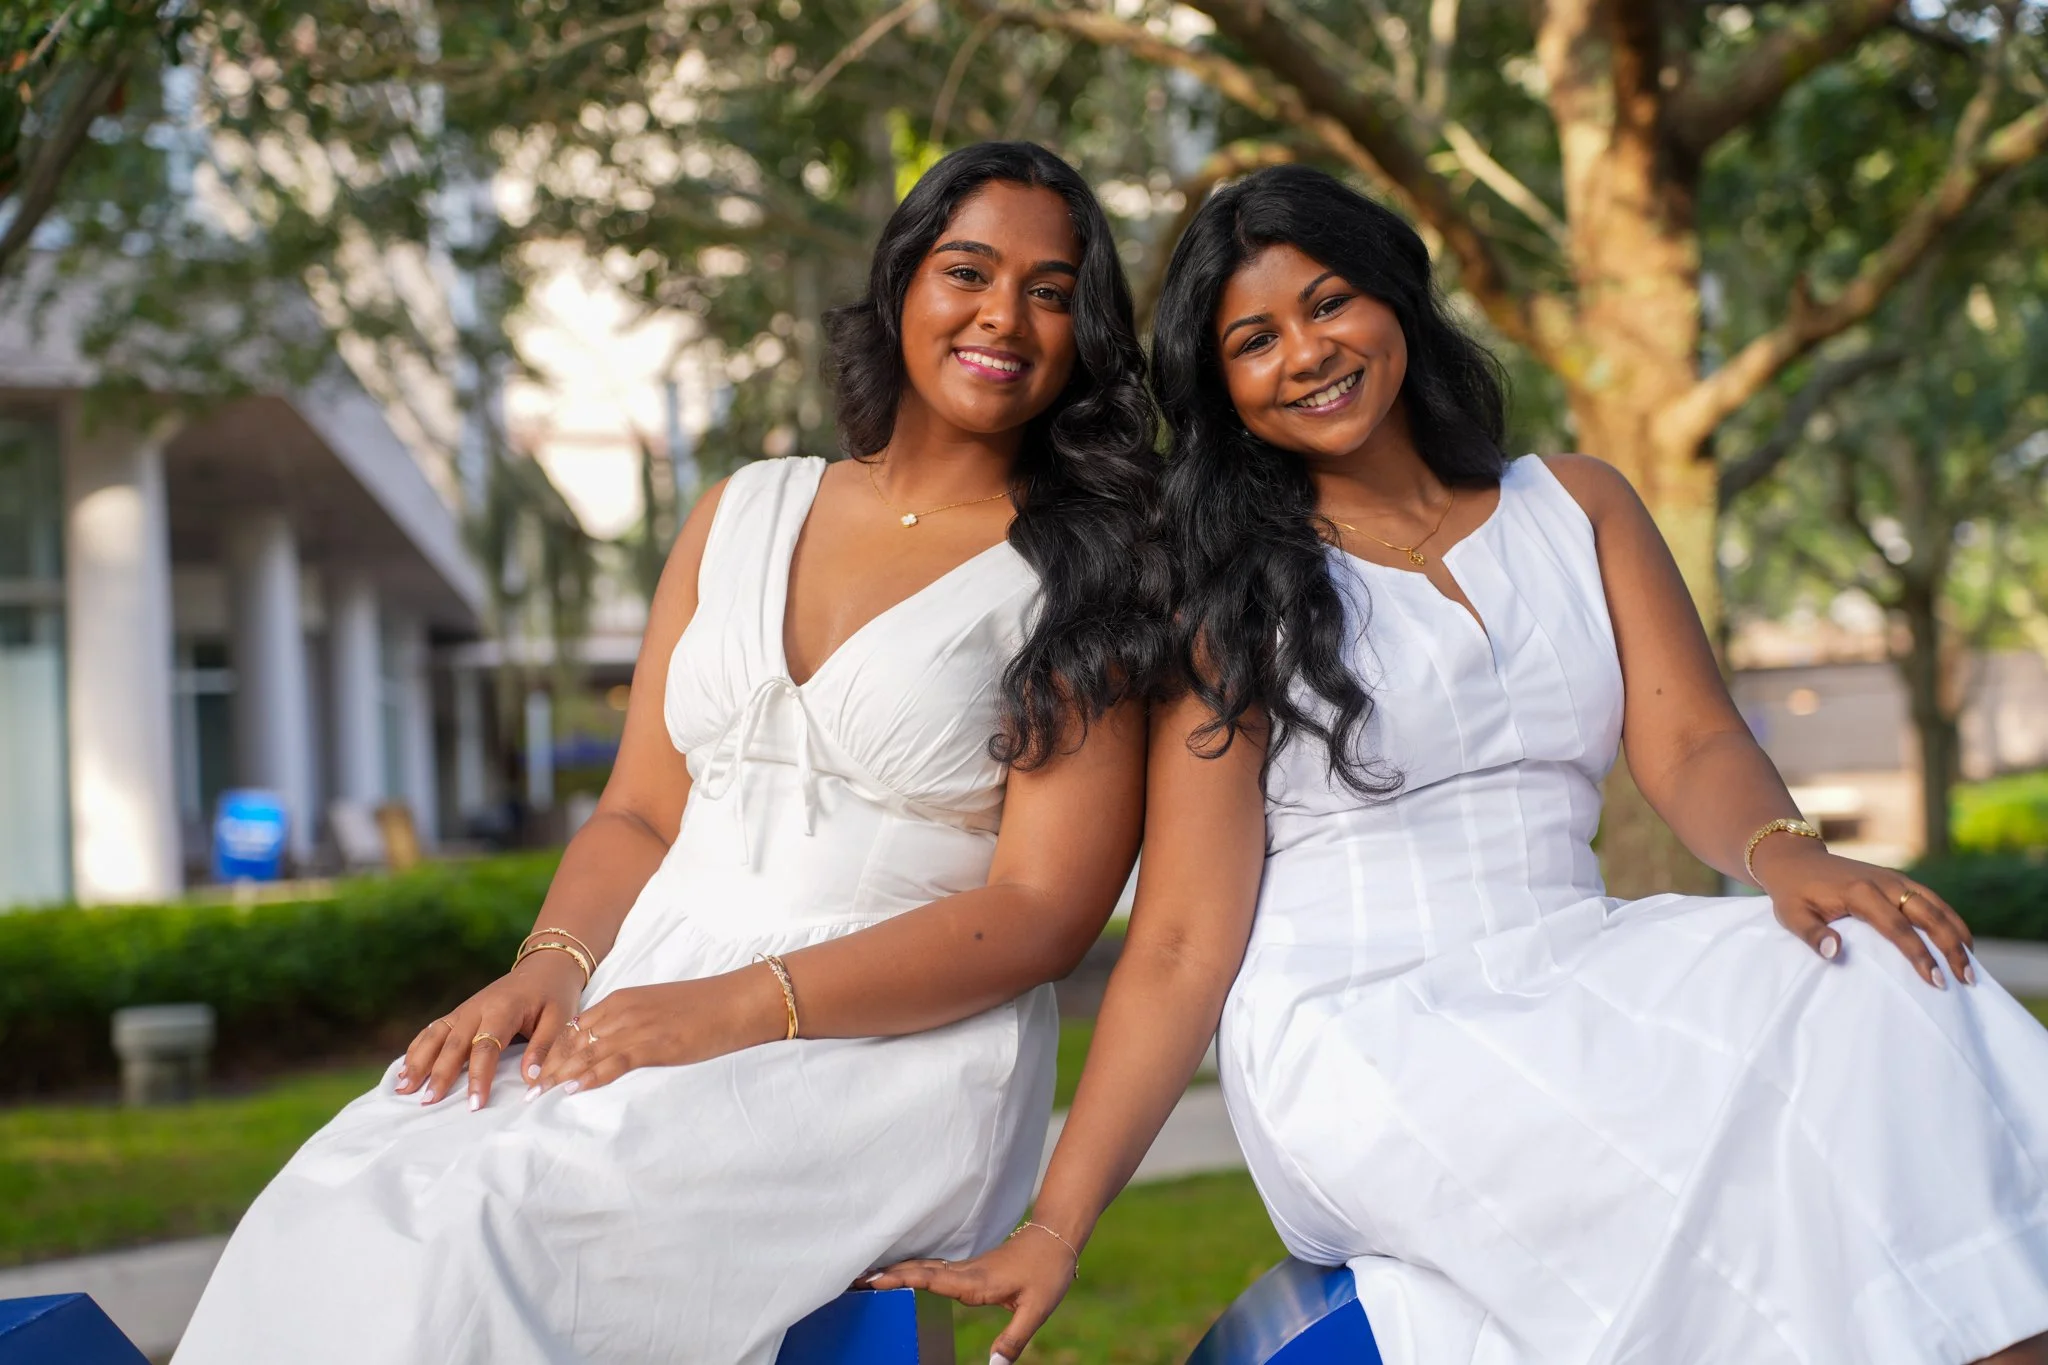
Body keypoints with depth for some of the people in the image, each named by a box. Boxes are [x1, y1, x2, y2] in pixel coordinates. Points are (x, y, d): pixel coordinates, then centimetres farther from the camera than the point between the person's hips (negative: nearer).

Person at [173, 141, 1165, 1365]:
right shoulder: (746, 514, 17)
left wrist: (739, 1006, -17)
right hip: (652, 1001, 4)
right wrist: (552, 968, -6)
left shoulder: (1080, 577, 2)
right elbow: (640, 815, 16)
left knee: (484, 1214, -31)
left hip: (890, 1048, -4)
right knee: (339, 1207, -26)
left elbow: (1045, 910, -7)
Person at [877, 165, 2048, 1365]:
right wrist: (1057, 1227, -7)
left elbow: (1694, 746, 5)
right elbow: (1184, 947, 2)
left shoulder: (1577, 506, 17)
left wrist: (1786, 855, -20)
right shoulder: (1236, 599, 7)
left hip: (1575, 994, 4)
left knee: (1879, 975, -25)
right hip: (1353, 1041, -4)